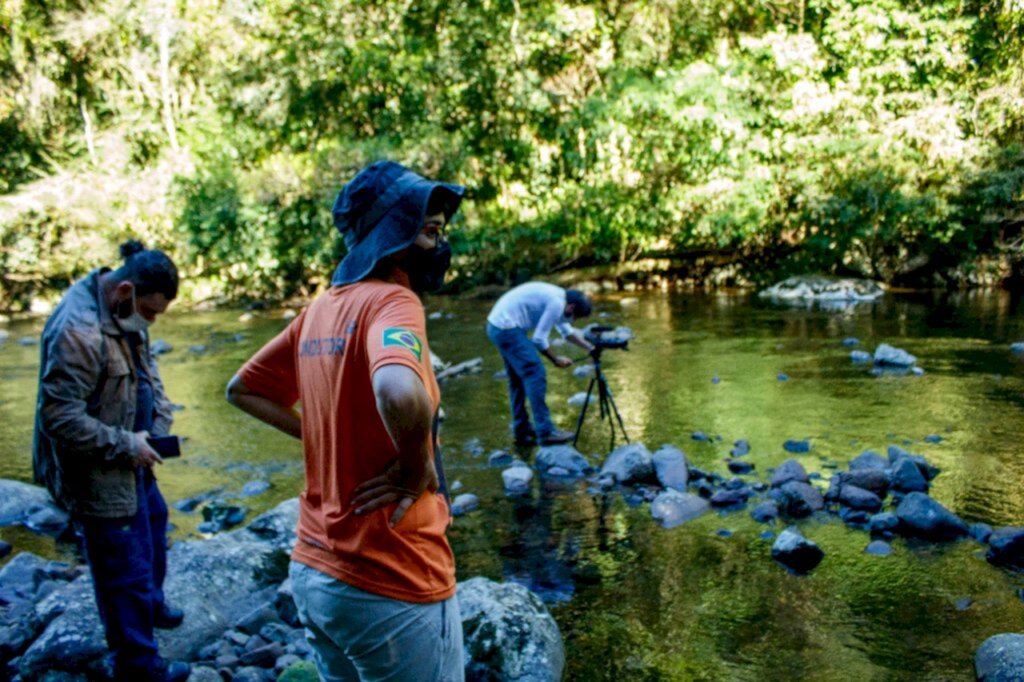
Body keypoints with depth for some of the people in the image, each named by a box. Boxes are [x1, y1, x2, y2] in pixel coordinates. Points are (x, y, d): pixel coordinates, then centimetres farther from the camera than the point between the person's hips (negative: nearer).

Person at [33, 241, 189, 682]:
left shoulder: (125, 313, 0)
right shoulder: (78, 331, -29)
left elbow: (147, 371, 12)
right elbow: (59, 417, -29)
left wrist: (159, 424, -2)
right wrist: (126, 445, -22)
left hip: (131, 462, 10)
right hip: (99, 476, -10)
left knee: (153, 524, 30)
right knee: (125, 569, 4)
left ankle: (151, 602, 55)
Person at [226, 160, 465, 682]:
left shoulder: (322, 307, 6)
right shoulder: (392, 300, -18)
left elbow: (244, 390, 18)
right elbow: (400, 394, -39)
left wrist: (320, 437, 9)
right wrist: (418, 466, -21)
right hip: (389, 585, -8)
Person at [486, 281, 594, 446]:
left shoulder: (557, 297, 16)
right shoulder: (556, 303, -15)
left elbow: (567, 331, 27)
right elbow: (539, 339, -15)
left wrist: (590, 348, 23)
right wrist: (556, 359, -2)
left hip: (496, 325, 11)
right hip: (508, 329, -11)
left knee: (518, 379, 16)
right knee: (535, 375, -9)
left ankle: (521, 430, 23)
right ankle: (545, 432, -8)